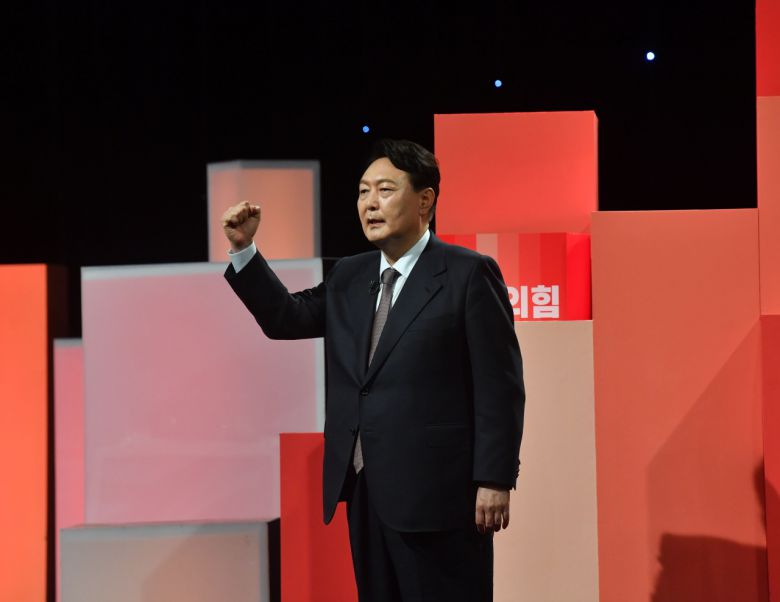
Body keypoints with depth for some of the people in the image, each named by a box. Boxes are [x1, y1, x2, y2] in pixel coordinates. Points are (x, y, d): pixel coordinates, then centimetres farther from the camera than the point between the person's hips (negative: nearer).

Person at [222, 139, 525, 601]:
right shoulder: (348, 277, 14)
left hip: (437, 492, -7)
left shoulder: (469, 274, -7)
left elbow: (499, 385, -10)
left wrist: (495, 480, -14)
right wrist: (244, 249, 5)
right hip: (364, 488, 7)